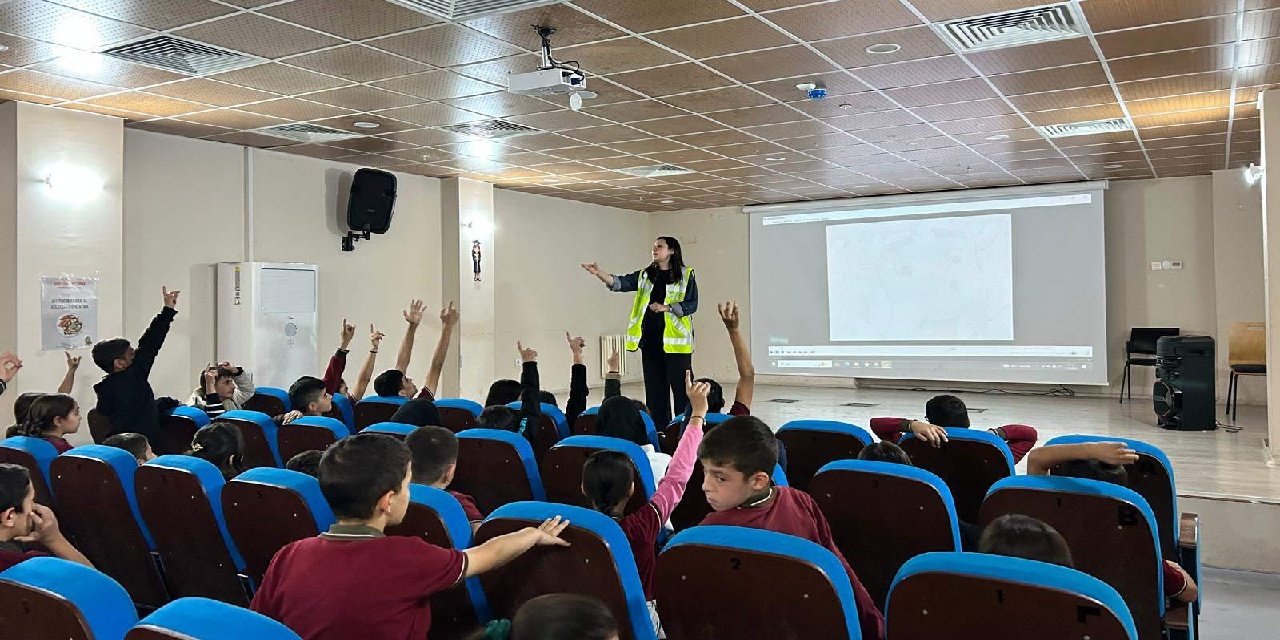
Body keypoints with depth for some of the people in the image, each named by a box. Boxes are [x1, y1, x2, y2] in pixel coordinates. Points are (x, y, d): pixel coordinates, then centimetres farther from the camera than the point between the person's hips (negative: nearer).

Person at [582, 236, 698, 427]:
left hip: (675, 339, -4)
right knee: (655, 388, 8)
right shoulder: (645, 275, 13)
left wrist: (666, 307, -17)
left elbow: (691, 304, -4)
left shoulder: (686, 275, 2)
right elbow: (620, 282, -1)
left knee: (681, 386, -5)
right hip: (650, 339, 5)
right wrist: (598, 273, -17)